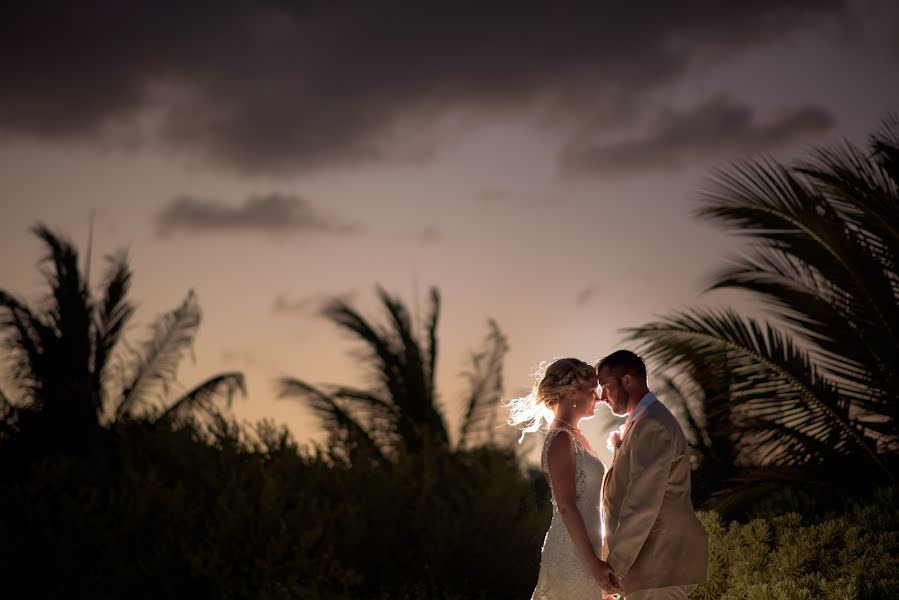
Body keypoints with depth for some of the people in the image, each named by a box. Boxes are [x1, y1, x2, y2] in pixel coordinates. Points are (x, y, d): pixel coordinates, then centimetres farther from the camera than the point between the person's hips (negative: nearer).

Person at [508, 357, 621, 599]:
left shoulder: (575, 437, 14)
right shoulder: (561, 440, -14)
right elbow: (566, 507, -18)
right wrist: (593, 562, -20)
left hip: (582, 550, 9)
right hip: (573, 553, -9)